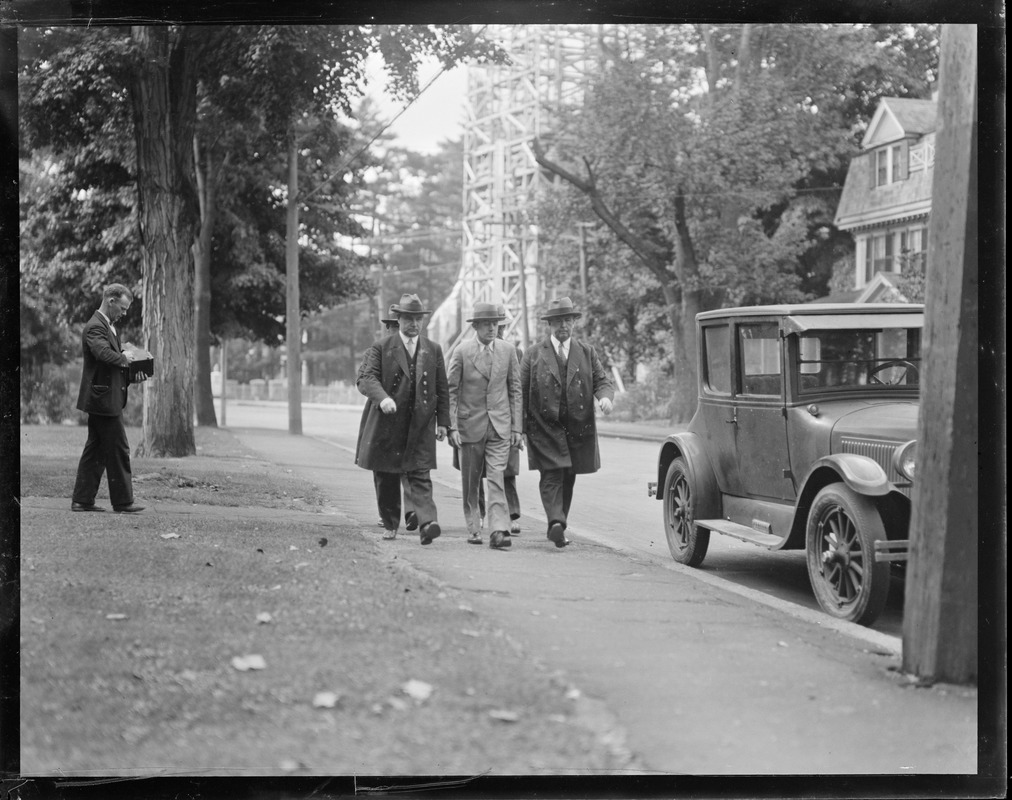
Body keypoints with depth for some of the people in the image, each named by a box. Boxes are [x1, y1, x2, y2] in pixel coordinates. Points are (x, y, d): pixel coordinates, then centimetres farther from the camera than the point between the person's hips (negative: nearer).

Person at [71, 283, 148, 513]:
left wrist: (132, 373, 5)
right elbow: (104, 354, -34)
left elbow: (115, 360, 22)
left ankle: (82, 500, 15)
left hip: (102, 400, 10)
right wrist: (124, 358, -16)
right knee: (118, 450, -4)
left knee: (95, 450, 12)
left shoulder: (108, 326, 18)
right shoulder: (95, 327, -16)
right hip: (104, 399, -10)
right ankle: (122, 502, 1)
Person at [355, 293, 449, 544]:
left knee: (420, 476, -11)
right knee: (386, 477, 8)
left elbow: (442, 389, 13)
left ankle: (427, 523, -23)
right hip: (387, 426, 0)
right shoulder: (381, 348, 2)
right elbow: (365, 378, -9)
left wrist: (442, 421, 7)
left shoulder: (433, 350, 10)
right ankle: (390, 524, 23)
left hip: (421, 426, 0)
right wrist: (382, 397, -28)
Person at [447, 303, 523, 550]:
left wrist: (516, 426, 4)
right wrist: (452, 426, -9)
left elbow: (515, 389, 8)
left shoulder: (507, 350, 3)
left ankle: (498, 531, -15)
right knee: (470, 482, 8)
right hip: (470, 425, -1)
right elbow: (450, 391, -2)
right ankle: (473, 528, 22)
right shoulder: (462, 351, -5)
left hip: (500, 426, 1)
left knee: (496, 479, -10)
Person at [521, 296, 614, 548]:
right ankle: (556, 522, -26)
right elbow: (520, 391, 3)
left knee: (568, 478, 9)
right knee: (551, 475, -15)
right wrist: (519, 427, -3)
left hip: (578, 427, 3)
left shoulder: (587, 353, 10)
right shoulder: (534, 354, 3)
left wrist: (605, 396, -18)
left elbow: (602, 381, 7)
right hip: (544, 426, -3)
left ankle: (557, 527, 19)